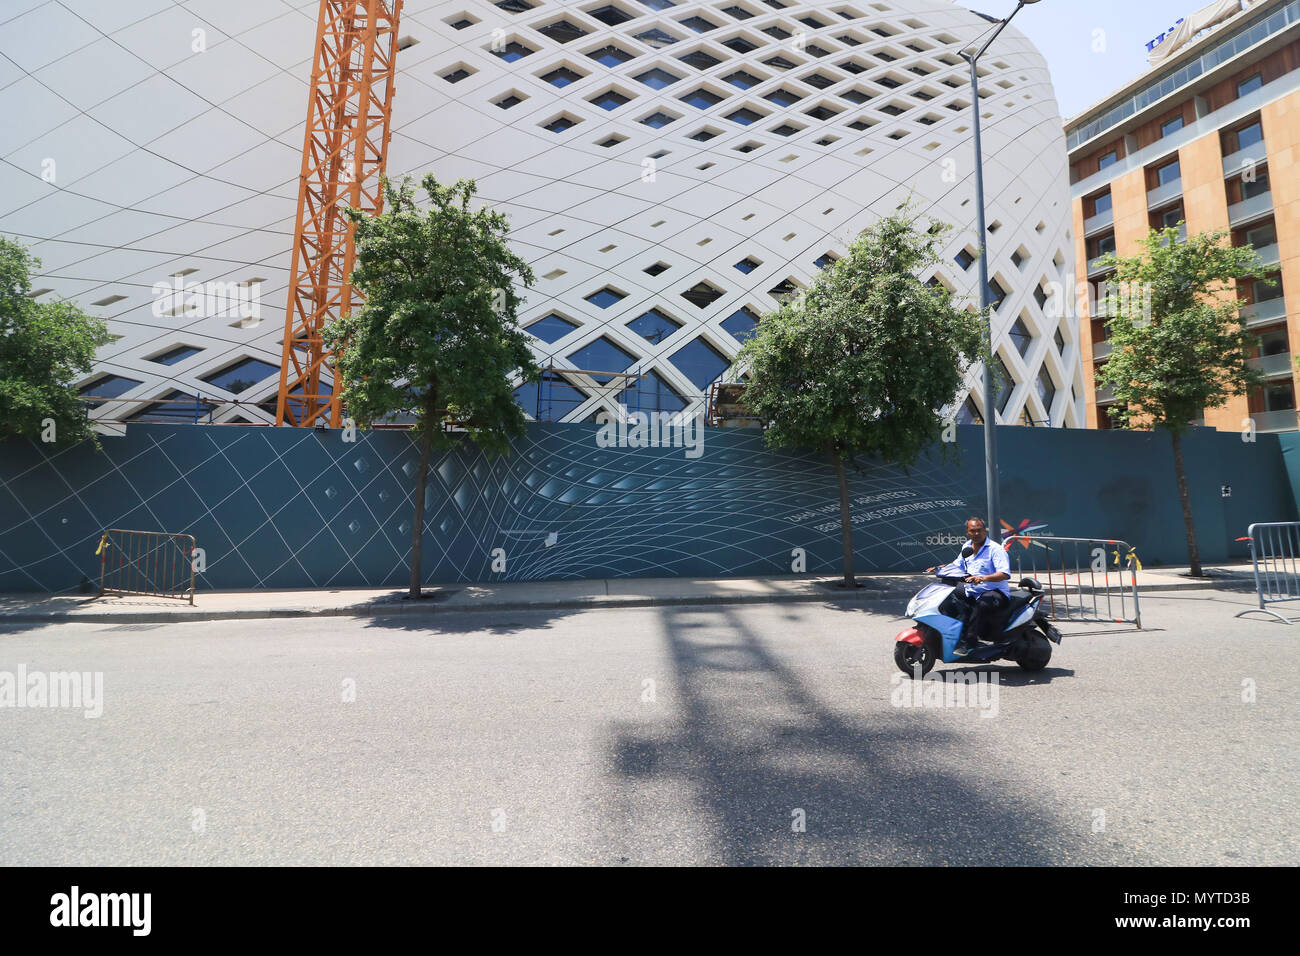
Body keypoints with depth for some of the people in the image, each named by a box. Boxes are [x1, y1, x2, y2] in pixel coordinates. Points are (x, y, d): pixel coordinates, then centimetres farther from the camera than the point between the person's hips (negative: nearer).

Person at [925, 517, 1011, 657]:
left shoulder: (995, 548, -8)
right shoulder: (967, 548, 14)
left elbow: (1005, 574, -20)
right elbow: (957, 565, 29)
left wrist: (983, 578, -36)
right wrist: (938, 569, 12)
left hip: (996, 593, -7)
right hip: (972, 593, 7)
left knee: (981, 605, -38)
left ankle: (967, 641, -38)